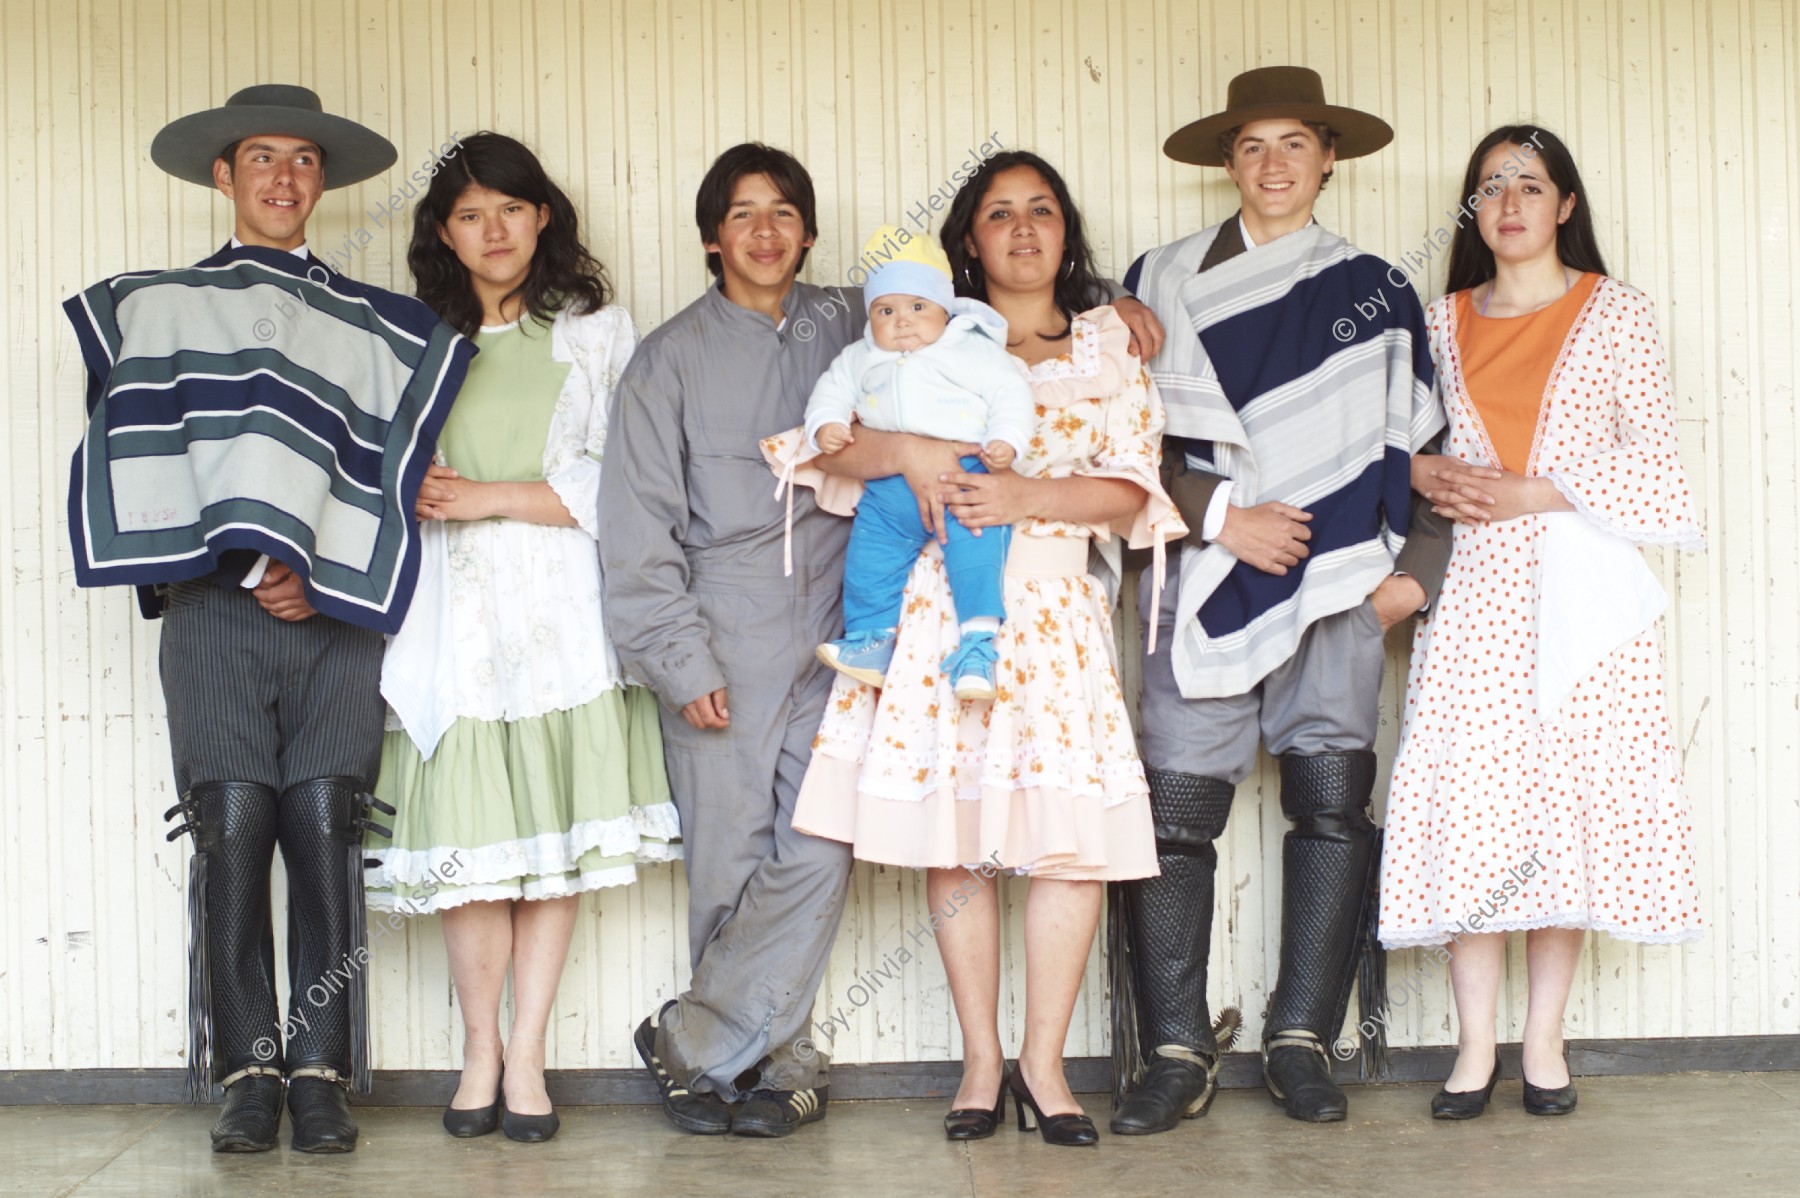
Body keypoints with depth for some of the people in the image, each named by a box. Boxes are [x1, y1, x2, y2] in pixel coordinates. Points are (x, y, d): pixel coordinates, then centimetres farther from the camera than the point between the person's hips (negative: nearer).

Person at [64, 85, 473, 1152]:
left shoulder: (376, 325, 18)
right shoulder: (157, 306, 17)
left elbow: (387, 466, 8)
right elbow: (140, 450, 6)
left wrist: (315, 573, -5)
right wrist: (239, 564, -6)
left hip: (335, 619, 1)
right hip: (214, 613, 0)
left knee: (327, 836, -6)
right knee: (233, 834, -7)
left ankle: (320, 1073, -1)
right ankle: (247, 1075, 0)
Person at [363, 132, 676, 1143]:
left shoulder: (598, 330, 9)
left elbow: (619, 480, -1)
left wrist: (491, 498, -7)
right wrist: (412, 494, -8)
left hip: (561, 605, -1)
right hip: (454, 611, 1)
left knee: (559, 834, -3)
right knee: (470, 832, -3)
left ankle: (527, 1056, 5)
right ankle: (481, 1050, 11)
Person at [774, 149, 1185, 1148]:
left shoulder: (1107, 344, 12)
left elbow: (1130, 487, 2)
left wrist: (1026, 495, -14)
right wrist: (904, 454, -15)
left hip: (1055, 608, 0)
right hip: (941, 606, 0)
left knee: (1075, 834, -7)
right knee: (951, 833, 0)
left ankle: (1042, 1060, 5)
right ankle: (981, 1060, 11)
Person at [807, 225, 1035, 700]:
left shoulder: (973, 350, 5)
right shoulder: (861, 359, 18)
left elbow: (1010, 393, 1)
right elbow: (833, 391, 21)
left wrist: (1005, 439, -15)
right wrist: (825, 425, 0)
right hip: (889, 487, 5)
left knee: (974, 543, -22)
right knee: (870, 548, -2)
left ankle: (978, 643, -21)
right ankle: (870, 638, 9)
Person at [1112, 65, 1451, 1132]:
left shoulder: (1375, 291, 13)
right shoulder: (1165, 283, 9)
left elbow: (1417, 451, 13)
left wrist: (1415, 572, 3)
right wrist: (1222, 516, -8)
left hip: (1341, 583, 1)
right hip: (1211, 577, -1)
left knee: (1333, 805, 0)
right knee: (1176, 811, -7)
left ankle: (1303, 1039, 11)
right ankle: (1176, 1052, 1)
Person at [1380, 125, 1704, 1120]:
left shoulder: (1617, 313, 5)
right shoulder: (1444, 321, 12)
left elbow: (1650, 454, -1)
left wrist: (1530, 492, -10)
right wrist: (1423, 473, -5)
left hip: (1579, 585, -1)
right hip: (1475, 587, 1)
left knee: (1572, 799, -2)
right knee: (1470, 803, -5)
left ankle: (1543, 1039, 7)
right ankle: (1475, 1046, 2)